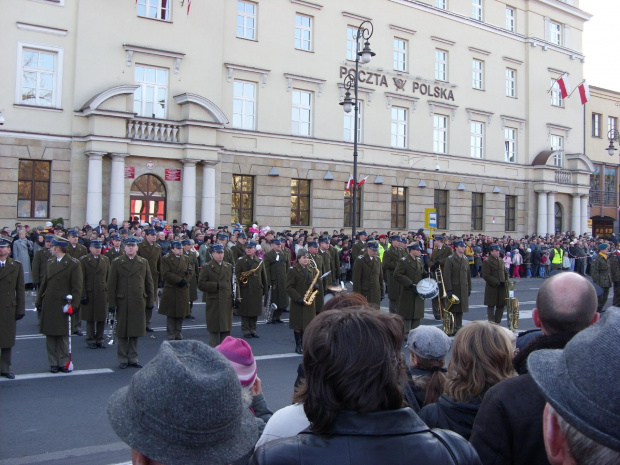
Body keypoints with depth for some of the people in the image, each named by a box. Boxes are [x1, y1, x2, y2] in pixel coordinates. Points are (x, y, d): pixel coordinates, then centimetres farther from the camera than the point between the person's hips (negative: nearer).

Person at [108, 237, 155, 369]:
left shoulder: (144, 263, 9)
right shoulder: (117, 263, 3)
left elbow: (149, 283, 11)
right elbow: (111, 285, 0)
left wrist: (150, 301, 7)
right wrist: (112, 304, -6)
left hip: (139, 303, 2)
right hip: (122, 302, -2)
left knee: (135, 331, 6)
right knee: (122, 332, 4)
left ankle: (133, 358, 16)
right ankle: (123, 359, 13)